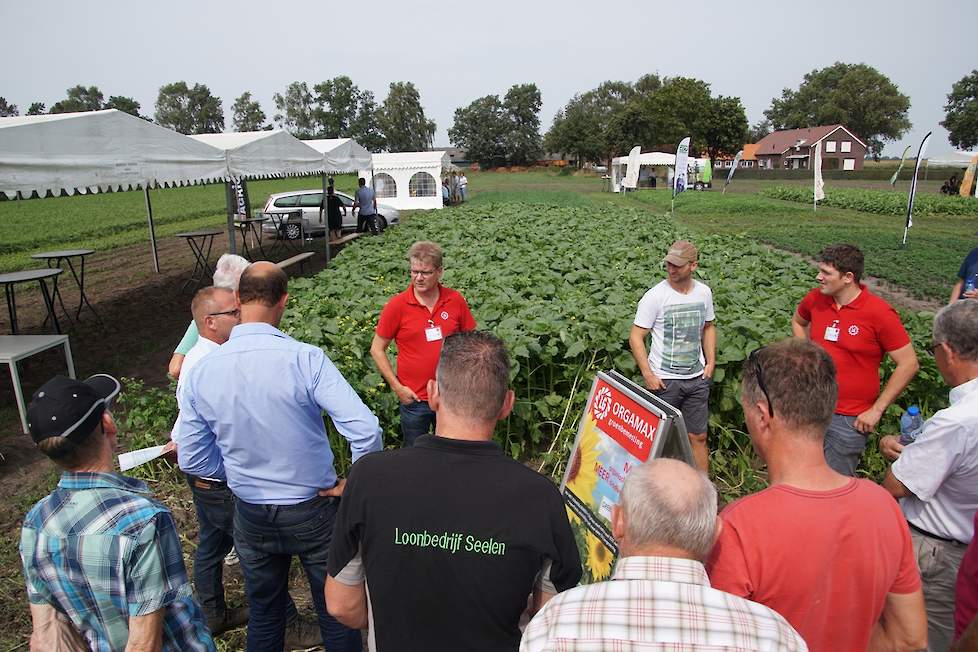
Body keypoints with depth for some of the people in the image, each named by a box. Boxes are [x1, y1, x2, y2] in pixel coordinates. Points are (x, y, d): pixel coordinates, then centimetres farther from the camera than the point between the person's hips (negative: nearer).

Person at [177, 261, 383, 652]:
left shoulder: (201, 371, -10)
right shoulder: (305, 359, -23)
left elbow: (192, 459, -1)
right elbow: (365, 430, -29)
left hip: (251, 516, 4)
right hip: (313, 511, -3)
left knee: (263, 616, 25)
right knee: (336, 613, 17)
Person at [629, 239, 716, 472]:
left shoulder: (704, 292, 2)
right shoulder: (655, 296, -13)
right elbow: (635, 337, -11)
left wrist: (711, 362, 9)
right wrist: (648, 375, -16)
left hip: (697, 379, 4)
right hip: (664, 380, -4)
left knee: (698, 437, 12)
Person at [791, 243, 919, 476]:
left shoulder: (879, 313, -16)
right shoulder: (815, 298, -3)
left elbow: (908, 364, -12)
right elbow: (798, 321, 21)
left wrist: (877, 410, -11)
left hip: (849, 419, -4)